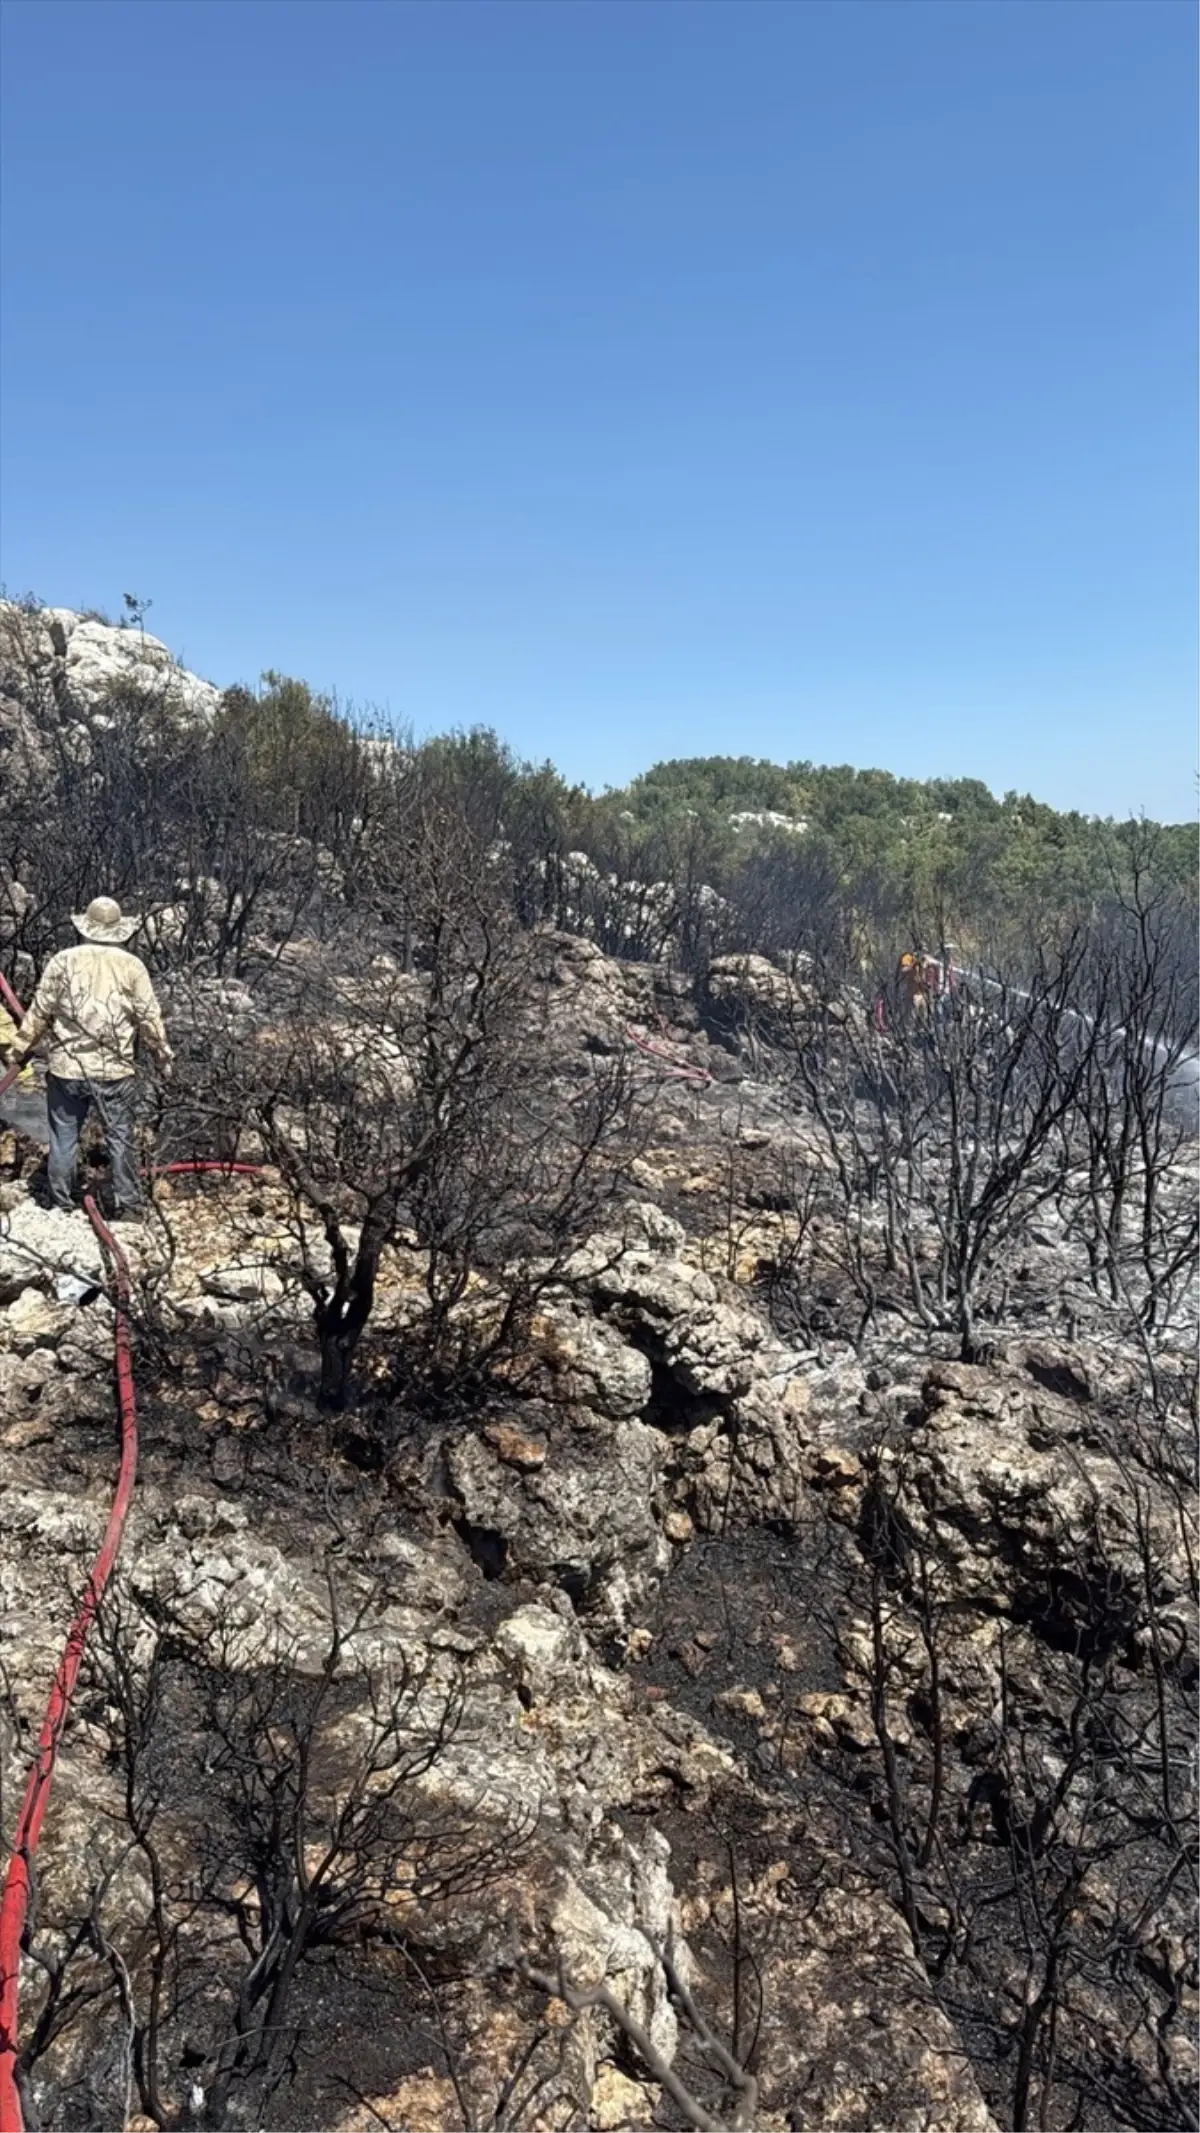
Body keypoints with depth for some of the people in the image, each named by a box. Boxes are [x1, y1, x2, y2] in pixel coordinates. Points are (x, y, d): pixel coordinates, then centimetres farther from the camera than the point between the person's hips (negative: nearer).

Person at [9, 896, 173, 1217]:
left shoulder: (63, 960, -2)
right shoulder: (132, 965, -3)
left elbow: (40, 1011, 2)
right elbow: (149, 1017, -1)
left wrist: (22, 1047, 14)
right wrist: (162, 1053, 12)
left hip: (67, 1068, 1)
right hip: (115, 1069, 0)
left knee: (64, 1138, 11)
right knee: (120, 1138, 8)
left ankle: (61, 1206, 18)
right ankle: (128, 1204, 10)